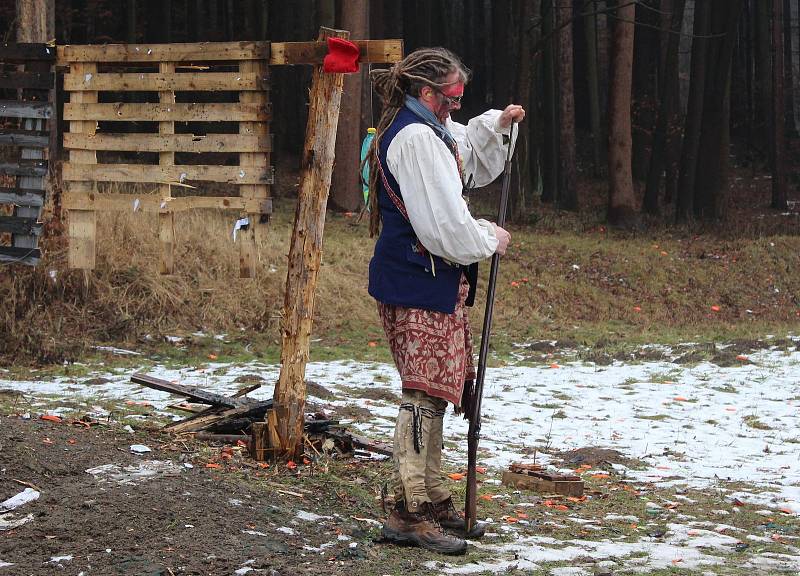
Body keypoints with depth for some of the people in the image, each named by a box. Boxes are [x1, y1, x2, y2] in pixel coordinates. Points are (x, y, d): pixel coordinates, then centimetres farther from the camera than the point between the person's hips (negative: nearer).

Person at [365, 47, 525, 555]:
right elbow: (445, 224, -23)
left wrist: (497, 124, 21)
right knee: (425, 393, -10)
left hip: (437, 284, 11)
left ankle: (434, 501, 24)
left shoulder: (431, 133, 17)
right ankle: (408, 513, -8)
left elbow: (468, 160, 38)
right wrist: (490, 240, -6)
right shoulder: (416, 139, -18)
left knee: (435, 393, 16)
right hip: (419, 288, -11)